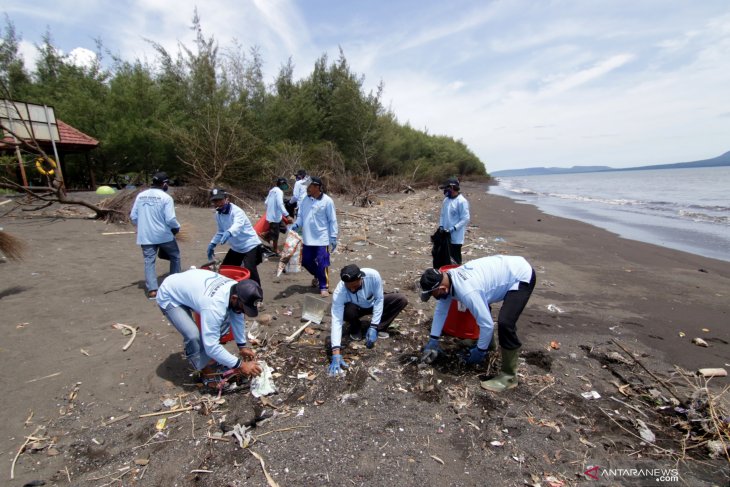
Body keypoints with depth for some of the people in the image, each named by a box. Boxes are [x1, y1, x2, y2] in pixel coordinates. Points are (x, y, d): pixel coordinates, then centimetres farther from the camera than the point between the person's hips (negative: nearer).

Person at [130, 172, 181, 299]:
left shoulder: (140, 195, 5)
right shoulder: (166, 197, -12)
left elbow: (133, 217, 8)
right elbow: (170, 219, -17)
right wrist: (177, 227, 3)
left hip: (145, 236, 4)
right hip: (163, 235, -4)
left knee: (149, 261, 8)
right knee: (175, 256, 17)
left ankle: (152, 290, 1)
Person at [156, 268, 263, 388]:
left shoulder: (237, 289, -19)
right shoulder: (214, 305, -42)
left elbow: (237, 318, 0)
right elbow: (211, 346, -38)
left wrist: (242, 346, 1)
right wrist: (240, 365, -31)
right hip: (169, 297, -7)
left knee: (225, 319, 1)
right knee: (193, 335, -25)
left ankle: (210, 358, 19)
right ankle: (205, 372, 0)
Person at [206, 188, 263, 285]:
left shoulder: (237, 211, -22)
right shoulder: (218, 214, 2)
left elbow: (238, 225, -45)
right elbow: (221, 231, 18)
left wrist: (229, 232, -65)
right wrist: (212, 244, 8)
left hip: (250, 245, -9)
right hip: (236, 247, 9)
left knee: (250, 272, -24)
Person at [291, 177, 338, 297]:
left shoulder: (327, 201, -11)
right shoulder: (305, 200, 4)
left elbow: (332, 220, -8)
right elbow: (300, 215, 11)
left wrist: (333, 237, -9)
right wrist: (296, 225, -9)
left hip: (322, 239, -6)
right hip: (307, 238, 6)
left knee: (322, 263, -2)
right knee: (306, 261, 14)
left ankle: (324, 287, 14)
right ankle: (317, 276, 42)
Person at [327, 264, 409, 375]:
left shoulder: (373, 275, -35)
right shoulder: (339, 292, -36)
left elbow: (379, 299, -22)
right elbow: (336, 321, -40)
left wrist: (373, 327, -28)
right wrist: (336, 353, -48)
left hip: (373, 304, 1)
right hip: (356, 308, -1)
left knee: (402, 300, -21)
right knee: (347, 311, -37)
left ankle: (380, 327, -3)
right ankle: (356, 328, -2)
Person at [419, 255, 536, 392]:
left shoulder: (467, 292, -36)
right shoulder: (447, 278, -8)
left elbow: (487, 324, -27)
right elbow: (440, 311, 3)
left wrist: (480, 351, -11)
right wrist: (433, 341, 4)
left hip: (522, 276, -10)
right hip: (507, 267, 10)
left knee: (505, 323, -23)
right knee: (481, 307, 22)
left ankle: (509, 376, -6)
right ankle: (489, 343, 42)